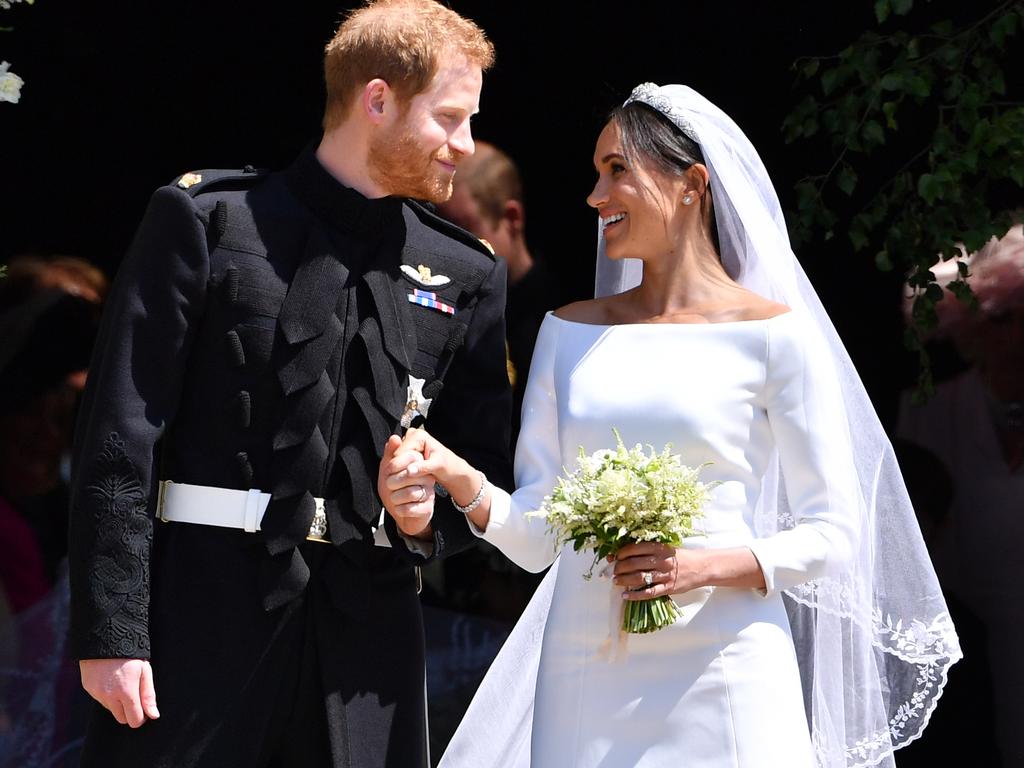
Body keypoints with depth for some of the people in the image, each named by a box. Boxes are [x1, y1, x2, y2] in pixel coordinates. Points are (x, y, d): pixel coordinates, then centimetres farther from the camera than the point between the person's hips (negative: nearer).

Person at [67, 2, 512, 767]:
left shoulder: (466, 273, 14)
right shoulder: (206, 219, 1)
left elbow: (488, 468, 18)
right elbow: (121, 434, -4)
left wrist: (433, 515, -7)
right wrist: (110, 631, -11)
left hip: (366, 630, 4)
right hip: (206, 609, -4)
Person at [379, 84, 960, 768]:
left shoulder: (774, 334, -2)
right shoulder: (569, 332, 11)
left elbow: (831, 534, -2)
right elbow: (536, 533, 8)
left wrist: (705, 566, -17)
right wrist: (460, 480, -11)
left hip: (720, 676, -4)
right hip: (584, 678, 4)